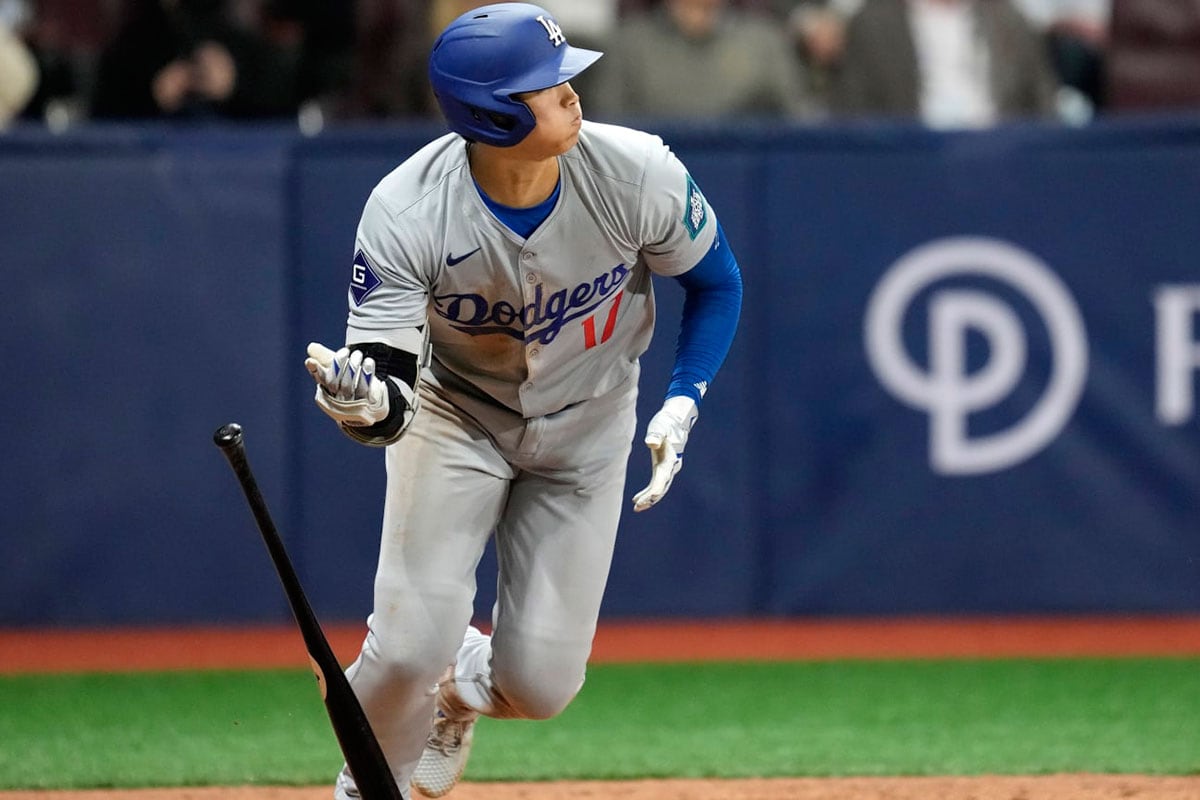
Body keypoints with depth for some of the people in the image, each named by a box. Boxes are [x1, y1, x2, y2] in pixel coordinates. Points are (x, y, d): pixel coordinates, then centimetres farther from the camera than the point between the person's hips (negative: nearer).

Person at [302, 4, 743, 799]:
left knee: (539, 684, -5)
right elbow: (389, 398, -30)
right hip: (457, 413, -2)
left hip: (586, 425, 2)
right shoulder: (406, 213, -30)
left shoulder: (637, 175, -26)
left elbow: (717, 283, -5)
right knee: (408, 649, -16)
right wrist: (363, 400, -54)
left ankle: (462, 686, 34)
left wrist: (681, 406, -15)